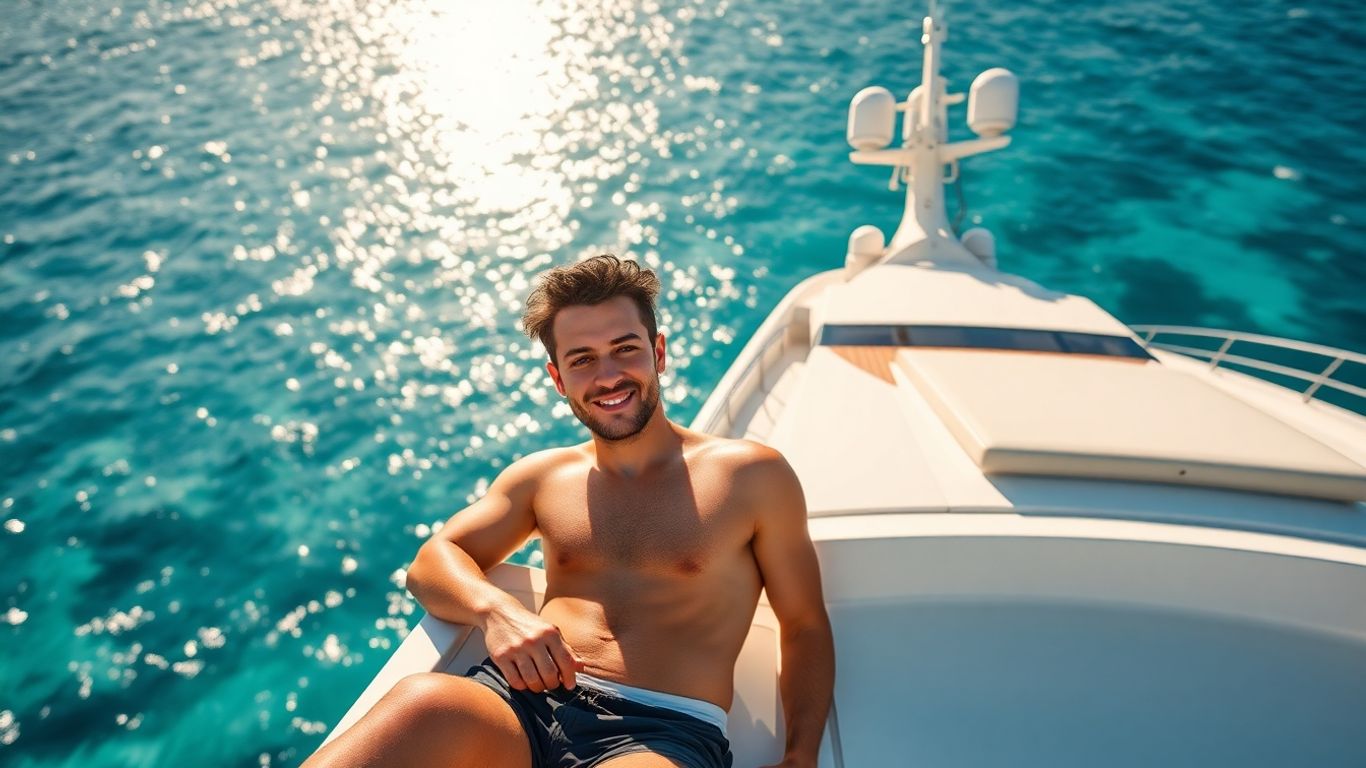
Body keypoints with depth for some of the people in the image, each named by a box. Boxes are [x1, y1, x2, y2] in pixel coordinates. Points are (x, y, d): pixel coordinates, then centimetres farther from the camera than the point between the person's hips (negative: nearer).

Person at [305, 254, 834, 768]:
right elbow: (431, 562, 14)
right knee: (423, 702, -31)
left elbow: (806, 627, 10)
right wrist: (494, 608, -10)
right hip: (524, 701, 4)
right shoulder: (541, 476, 18)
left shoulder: (753, 476, 7)